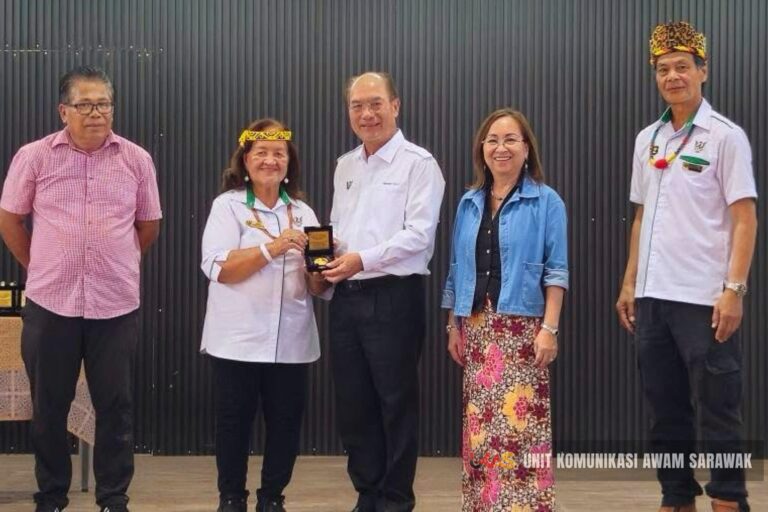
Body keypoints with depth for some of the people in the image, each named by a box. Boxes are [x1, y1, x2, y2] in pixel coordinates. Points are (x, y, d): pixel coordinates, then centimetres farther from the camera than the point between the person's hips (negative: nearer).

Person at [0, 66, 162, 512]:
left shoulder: (136, 159, 2)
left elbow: (149, 225, 13)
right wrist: (41, 266, 10)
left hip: (117, 305, 1)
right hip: (50, 304, 0)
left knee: (116, 407, 5)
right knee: (49, 407, 9)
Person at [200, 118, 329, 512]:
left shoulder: (302, 212, 12)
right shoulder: (228, 205, 1)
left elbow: (317, 288, 11)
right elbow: (219, 269, -13)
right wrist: (272, 248, -22)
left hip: (290, 341, 4)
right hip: (238, 339, -3)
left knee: (286, 422, 7)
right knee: (234, 421, 4)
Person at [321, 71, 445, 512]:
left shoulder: (418, 163, -5)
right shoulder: (345, 166, 16)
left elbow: (419, 233, -14)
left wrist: (363, 259, -20)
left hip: (393, 297, -6)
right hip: (347, 297, 7)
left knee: (396, 404, 2)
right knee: (353, 404, 11)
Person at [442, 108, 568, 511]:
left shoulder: (546, 202, -2)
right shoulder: (469, 203, 12)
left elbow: (555, 271, -5)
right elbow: (457, 269, 14)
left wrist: (549, 328, -12)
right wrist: (453, 326, 11)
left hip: (521, 329, -4)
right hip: (477, 329, 5)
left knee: (520, 423, -8)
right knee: (479, 427, 7)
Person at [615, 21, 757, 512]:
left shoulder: (726, 137, -4)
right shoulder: (647, 139, 12)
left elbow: (745, 220, -8)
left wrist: (734, 290, -15)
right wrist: (629, 284, 12)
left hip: (704, 297, -6)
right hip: (653, 295, 6)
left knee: (717, 408, 1)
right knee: (665, 407, 12)